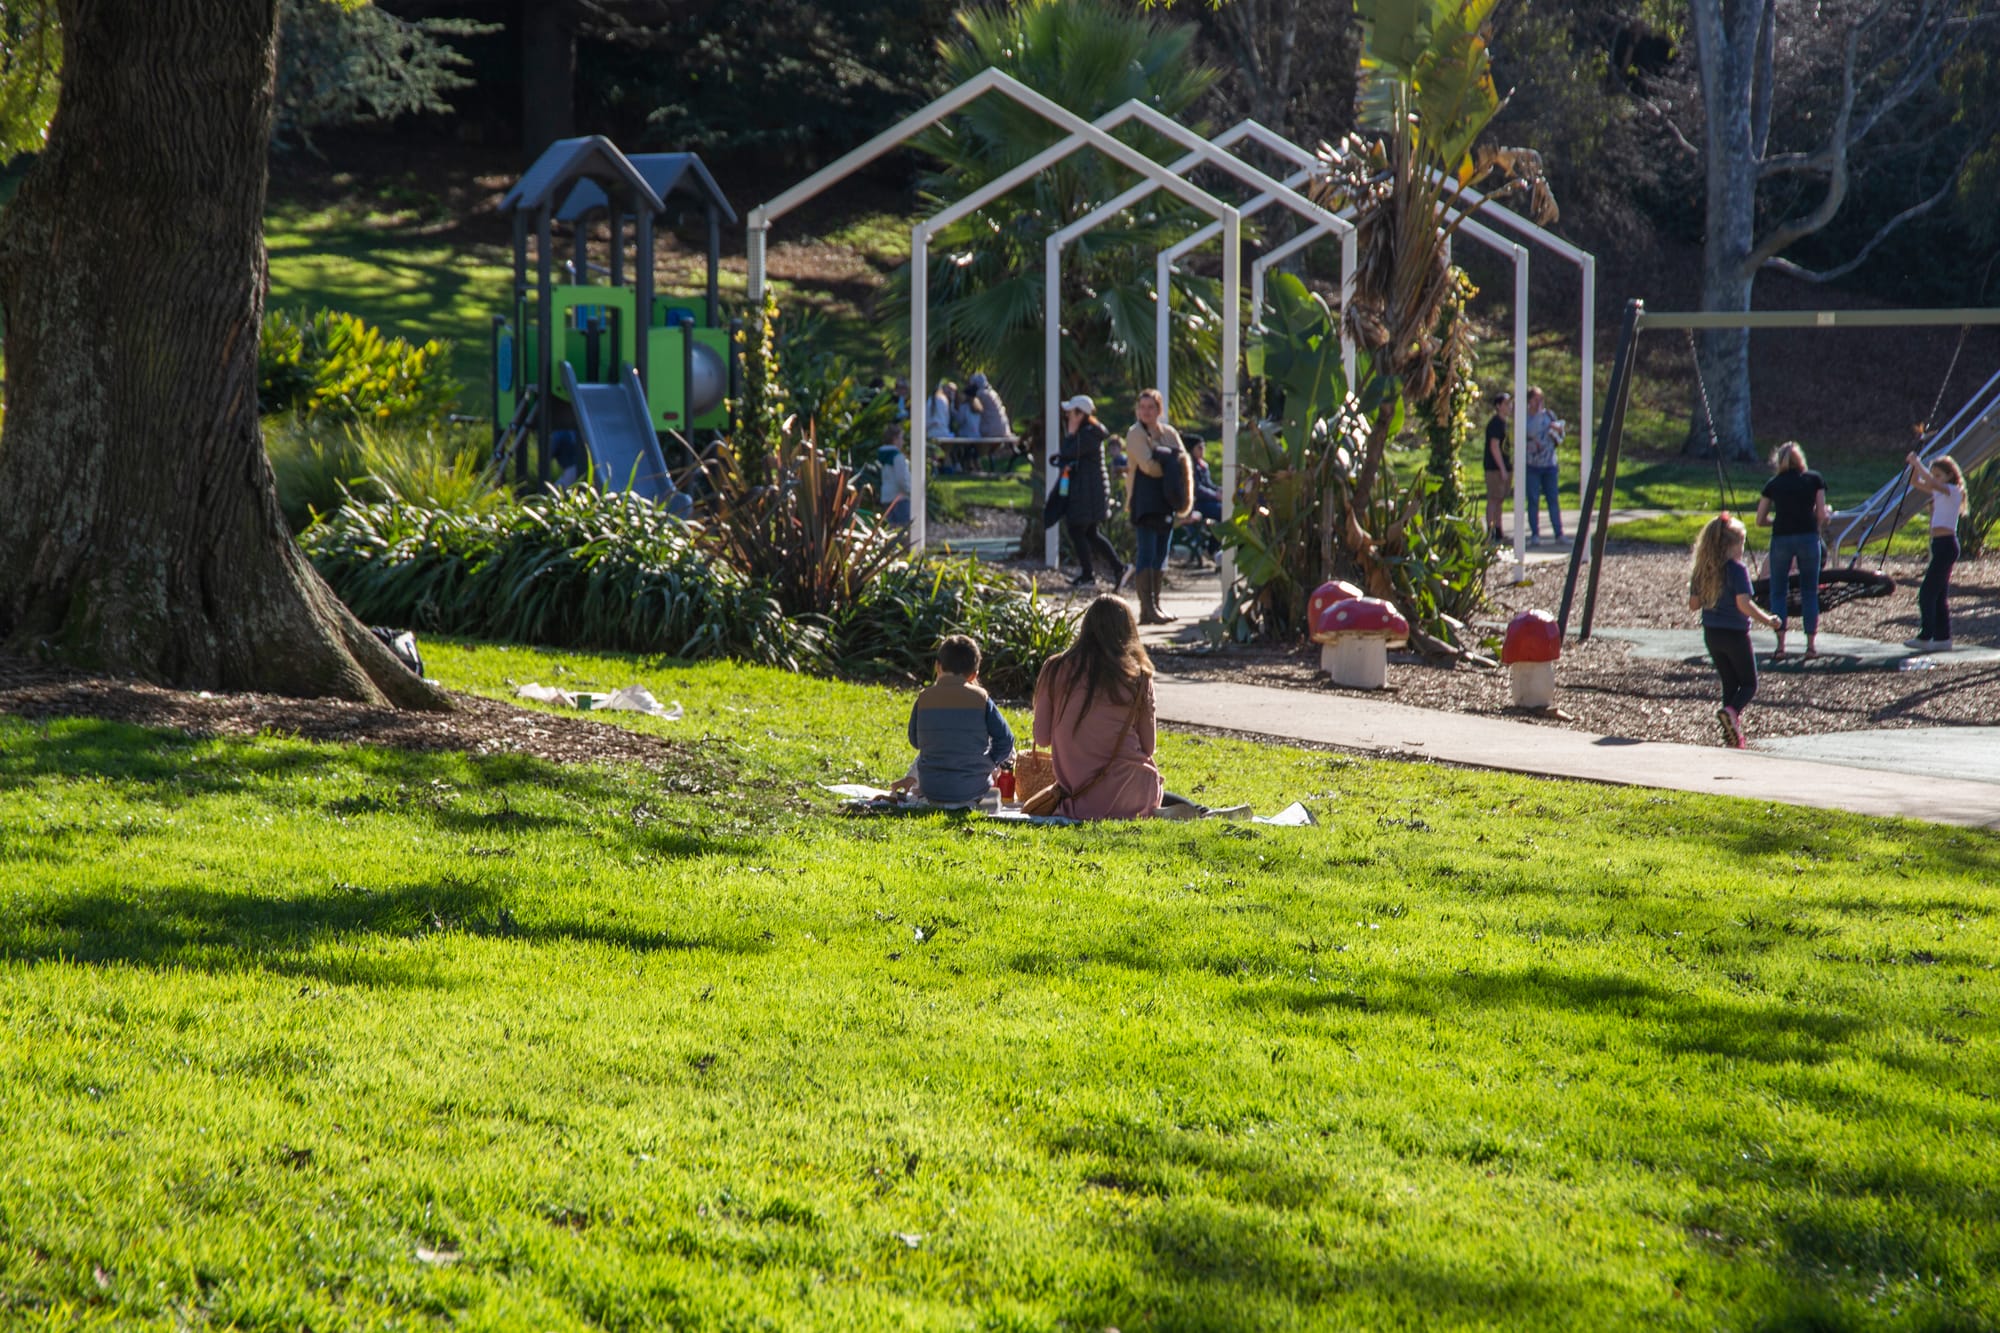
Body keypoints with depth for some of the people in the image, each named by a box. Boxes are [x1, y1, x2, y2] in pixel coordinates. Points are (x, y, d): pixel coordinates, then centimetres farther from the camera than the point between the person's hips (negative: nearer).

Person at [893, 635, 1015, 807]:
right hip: (974, 791, -4)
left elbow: (915, 741, 6)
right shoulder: (980, 698, -8)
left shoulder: (924, 698, -5)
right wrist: (990, 763, 10)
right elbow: (1004, 739, -6)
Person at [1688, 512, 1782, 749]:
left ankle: (1733, 735, 12)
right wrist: (1767, 620, -14)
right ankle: (1731, 711, -23)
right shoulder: (1737, 569, -17)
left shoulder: (1701, 570, 1)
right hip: (1735, 634, -6)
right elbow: (1744, 604, -25)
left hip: (1711, 634, 6)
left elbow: (1693, 604, 6)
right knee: (1749, 684, 7)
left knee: (1729, 683, 16)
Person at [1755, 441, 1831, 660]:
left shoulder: (1773, 484, 10)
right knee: (1809, 592, 10)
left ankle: (1780, 645, -1)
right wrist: (1828, 514, 25)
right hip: (1808, 537, 0)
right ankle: (1811, 644, 6)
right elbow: (1821, 515, 4)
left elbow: (1760, 521, 10)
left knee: (1778, 592, 8)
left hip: (1781, 538, 0)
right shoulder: (1814, 479, 8)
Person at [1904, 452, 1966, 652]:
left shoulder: (1953, 491, -9)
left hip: (1946, 545, -10)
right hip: (1939, 545, 10)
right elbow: (1916, 483, 18)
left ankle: (1925, 637, -10)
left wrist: (1917, 463, -19)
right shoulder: (1939, 492, 16)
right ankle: (1943, 638, 12)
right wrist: (1914, 465, 1)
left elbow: (1931, 482, -27)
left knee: (1927, 593, -10)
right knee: (1939, 594, 10)